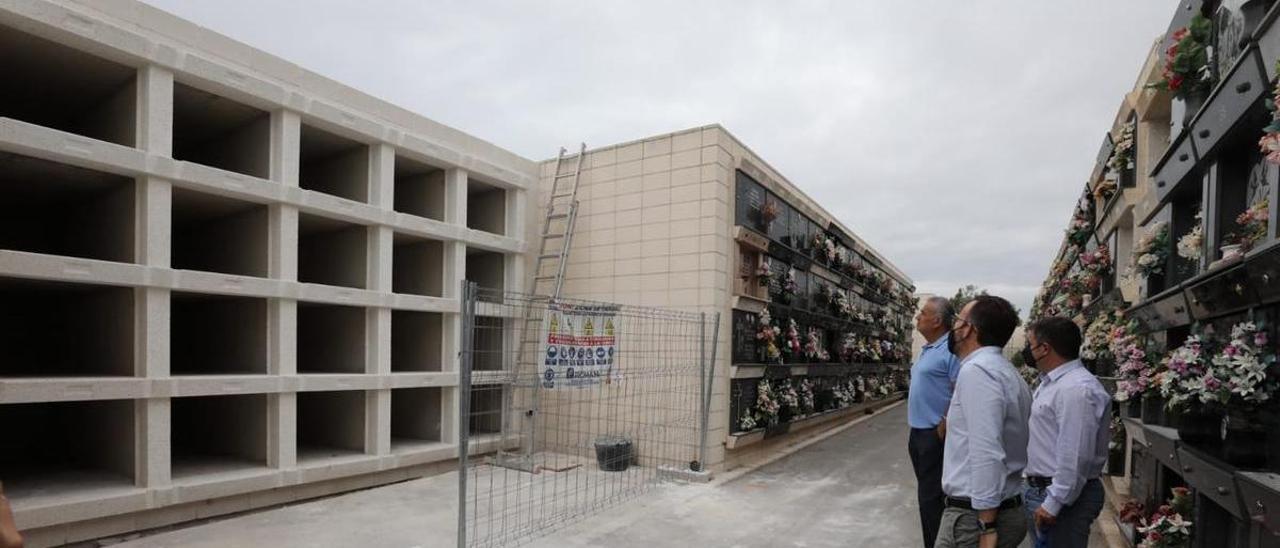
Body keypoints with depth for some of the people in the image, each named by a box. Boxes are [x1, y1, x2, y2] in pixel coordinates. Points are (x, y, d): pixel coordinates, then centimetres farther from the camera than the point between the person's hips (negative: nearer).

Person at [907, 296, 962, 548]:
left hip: (935, 434, -9)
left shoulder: (951, 350, -17)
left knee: (931, 496, -1)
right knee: (926, 492, 18)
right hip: (918, 432, 9)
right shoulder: (927, 349, 13)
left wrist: (945, 426, -19)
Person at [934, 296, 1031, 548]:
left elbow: (986, 455, -24)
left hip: (974, 515, -9)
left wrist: (987, 527, -22)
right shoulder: (1007, 371, 12)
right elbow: (1007, 447, 17)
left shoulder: (976, 370, -19)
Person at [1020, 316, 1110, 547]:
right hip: (1040, 489, 10)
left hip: (1064, 495, -10)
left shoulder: (1077, 389, -22)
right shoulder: (1050, 382, 11)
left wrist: (1053, 503, -23)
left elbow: (1075, 457, -25)